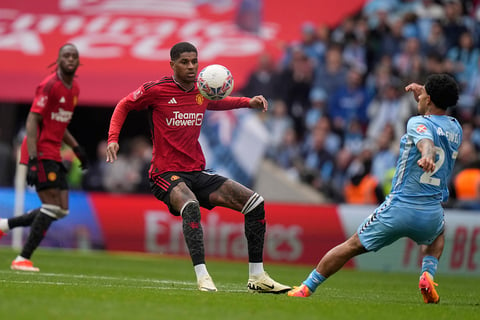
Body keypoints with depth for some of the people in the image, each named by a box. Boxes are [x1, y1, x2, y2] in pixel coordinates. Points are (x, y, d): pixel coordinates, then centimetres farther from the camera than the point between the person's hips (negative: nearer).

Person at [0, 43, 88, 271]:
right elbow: (32, 121, -18)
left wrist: (76, 148, 15)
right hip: (40, 152, -9)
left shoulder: (74, 88, 14)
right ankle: (23, 259, -7)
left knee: (61, 210, 6)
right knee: (52, 207, -13)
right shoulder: (49, 85, -13)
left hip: (54, 155, 9)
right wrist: (32, 161, -25)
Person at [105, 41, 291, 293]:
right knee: (191, 206, -40)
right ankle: (202, 276, -43)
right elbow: (123, 106, 6)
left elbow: (218, 102, 32)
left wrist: (248, 102, 16)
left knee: (254, 202, -4)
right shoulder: (156, 90, -7)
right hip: (167, 175, -7)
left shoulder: (202, 92, 8)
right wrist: (113, 139, -7)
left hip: (198, 173, 7)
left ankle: (256, 277, 1)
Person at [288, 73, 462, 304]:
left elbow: (426, 141, -33)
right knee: (437, 235, 40)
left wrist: (427, 156, -54)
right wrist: (421, 96, 25)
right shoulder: (455, 129, 10)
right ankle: (428, 275, 12)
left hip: (398, 209, -5)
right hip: (432, 214, 5)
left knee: (352, 245, 11)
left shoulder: (418, 123, -8)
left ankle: (307, 287, 13)